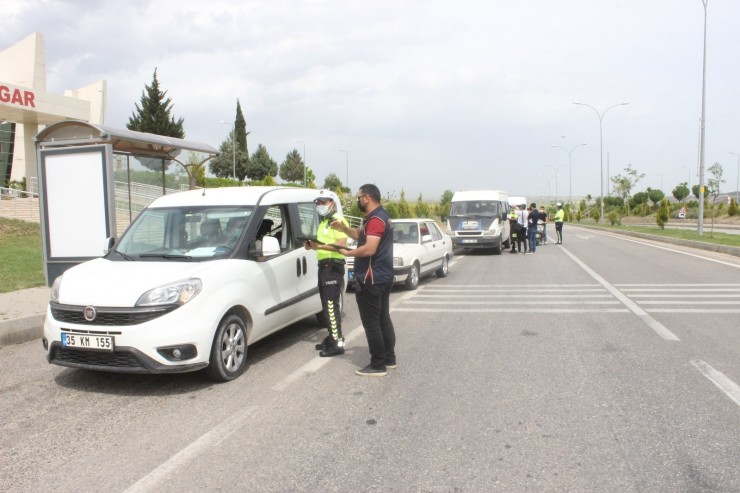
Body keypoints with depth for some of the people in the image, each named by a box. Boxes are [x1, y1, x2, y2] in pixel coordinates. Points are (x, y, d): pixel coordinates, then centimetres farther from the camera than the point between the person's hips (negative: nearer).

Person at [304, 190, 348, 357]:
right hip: (323, 266, 10)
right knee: (327, 305, 13)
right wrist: (312, 244, 10)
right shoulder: (323, 223, 21)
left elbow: (341, 244, -21)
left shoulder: (338, 221, -9)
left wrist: (320, 246, -28)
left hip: (333, 267, -10)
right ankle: (332, 337, 22)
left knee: (332, 306, -13)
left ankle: (338, 343, -13)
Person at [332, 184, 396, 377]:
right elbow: (361, 236, 23)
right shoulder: (380, 216, 16)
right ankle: (389, 359, 26)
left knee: (371, 323, -5)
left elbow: (369, 249, -27)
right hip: (383, 278, 11)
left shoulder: (375, 219, -19)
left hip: (371, 280, -11)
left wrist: (347, 253, -14)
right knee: (383, 319, 17)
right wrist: (343, 228, 8)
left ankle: (378, 366, 2)